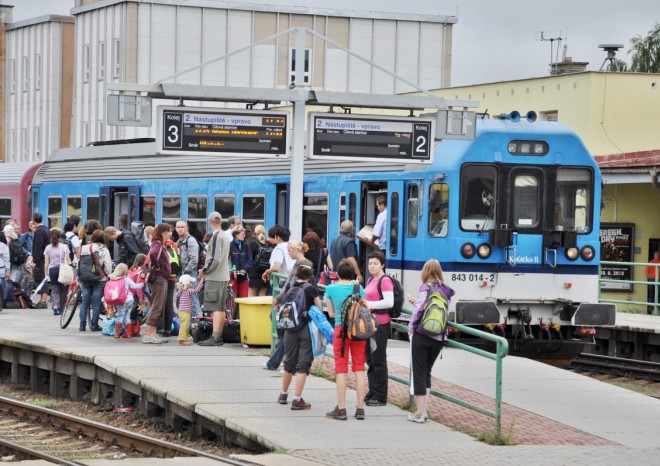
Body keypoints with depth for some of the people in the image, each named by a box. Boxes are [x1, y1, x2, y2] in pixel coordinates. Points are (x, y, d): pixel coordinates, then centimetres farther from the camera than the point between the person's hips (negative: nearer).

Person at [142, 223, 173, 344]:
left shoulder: (161, 244, 16)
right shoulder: (157, 244, -13)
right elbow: (152, 254, -33)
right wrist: (157, 266, -19)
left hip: (163, 279, 10)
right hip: (159, 278, -10)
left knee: (160, 308, 13)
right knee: (156, 308, -9)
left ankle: (153, 334, 17)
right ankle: (148, 335, -8)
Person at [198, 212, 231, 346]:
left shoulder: (215, 237, -14)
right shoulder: (225, 236, 13)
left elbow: (215, 259, -20)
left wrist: (204, 271, -8)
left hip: (214, 277, -9)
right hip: (223, 276, 9)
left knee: (216, 308, -11)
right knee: (220, 308, 11)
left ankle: (215, 337, -14)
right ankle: (219, 337, 15)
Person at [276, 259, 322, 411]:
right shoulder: (312, 289, -10)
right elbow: (319, 309, -3)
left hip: (290, 328, 4)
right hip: (307, 329, -4)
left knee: (289, 362, 19)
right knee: (303, 364, -1)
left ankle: (283, 395, 32)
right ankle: (297, 400, -6)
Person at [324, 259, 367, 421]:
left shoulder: (331, 289, -2)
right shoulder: (358, 288, 1)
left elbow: (331, 313, 6)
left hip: (341, 329, -2)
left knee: (341, 369, 3)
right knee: (359, 368, 6)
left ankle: (341, 409, 1)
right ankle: (360, 408, 5)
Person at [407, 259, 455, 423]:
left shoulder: (426, 288, -8)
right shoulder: (446, 291, 9)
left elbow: (419, 311, -14)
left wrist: (411, 328, 1)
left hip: (422, 335, -5)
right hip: (439, 337, 5)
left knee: (418, 372, 1)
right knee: (427, 371, 18)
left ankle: (420, 412, -1)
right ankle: (424, 409, 15)